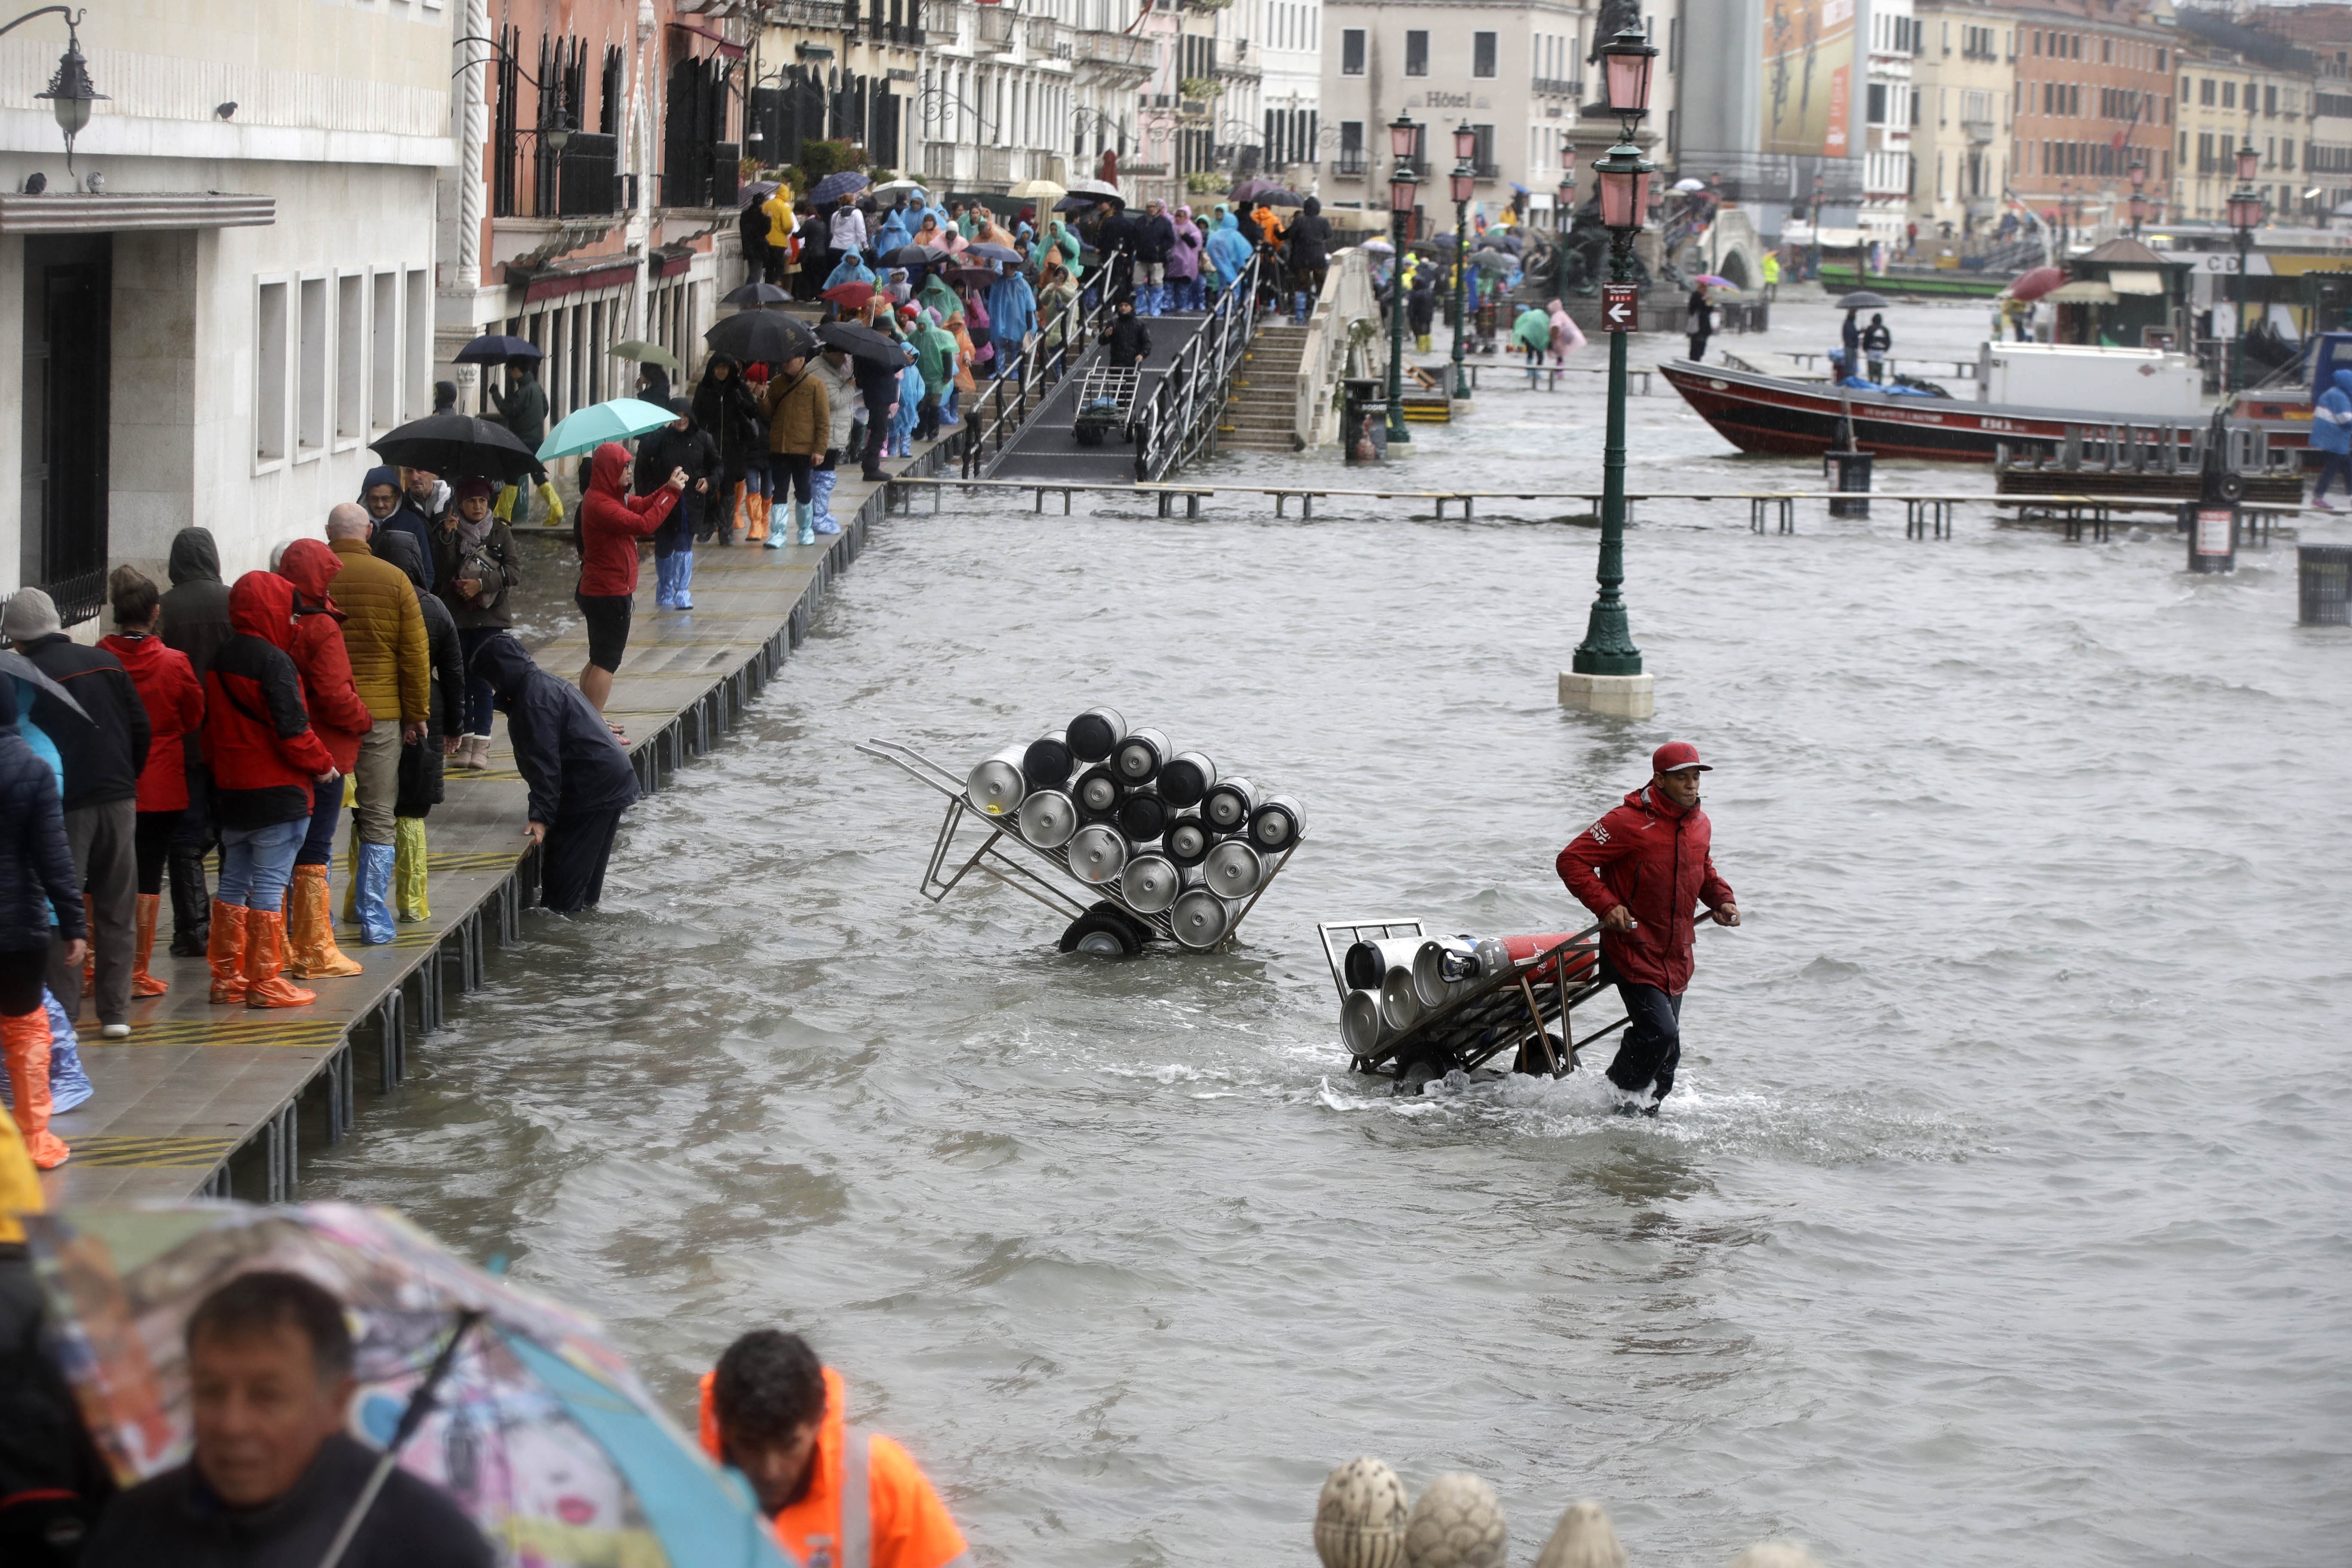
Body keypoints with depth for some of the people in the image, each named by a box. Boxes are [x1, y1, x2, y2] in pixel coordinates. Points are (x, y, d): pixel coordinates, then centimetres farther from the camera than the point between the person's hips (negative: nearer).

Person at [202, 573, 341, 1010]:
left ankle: (226, 976, 18)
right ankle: (264, 981, -1)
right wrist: (322, 765, -4)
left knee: (234, 883, 14)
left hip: (232, 790, 8)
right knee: (269, 886, -4)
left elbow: (211, 728, 16)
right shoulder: (273, 662, -15)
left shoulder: (220, 662, 9)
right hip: (278, 793, -8)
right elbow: (293, 729, -18)